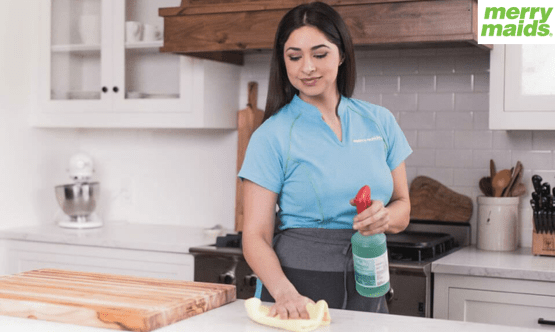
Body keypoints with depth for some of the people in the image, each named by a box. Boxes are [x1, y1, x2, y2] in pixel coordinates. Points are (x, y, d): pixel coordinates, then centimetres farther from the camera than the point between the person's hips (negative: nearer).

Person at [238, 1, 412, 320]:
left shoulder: (379, 121, 4)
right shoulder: (272, 136, -7)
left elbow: (402, 207, 10)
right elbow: (256, 236, -10)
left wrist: (385, 217, -13)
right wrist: (285, 293, -27)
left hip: (366, 290, 3)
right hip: (298, 286, -3)